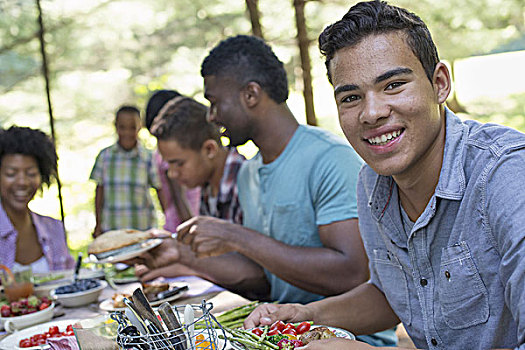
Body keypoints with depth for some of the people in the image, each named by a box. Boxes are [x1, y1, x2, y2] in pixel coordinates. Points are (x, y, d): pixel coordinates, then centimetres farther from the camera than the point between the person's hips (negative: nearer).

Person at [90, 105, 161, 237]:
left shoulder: (148, 158, -4)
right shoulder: (105, 156, 0)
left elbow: (160, 190, 1)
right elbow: (100, 190, 7)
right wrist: (98, 224, 9)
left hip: (142, 227, -1)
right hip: (110, 227, 1)